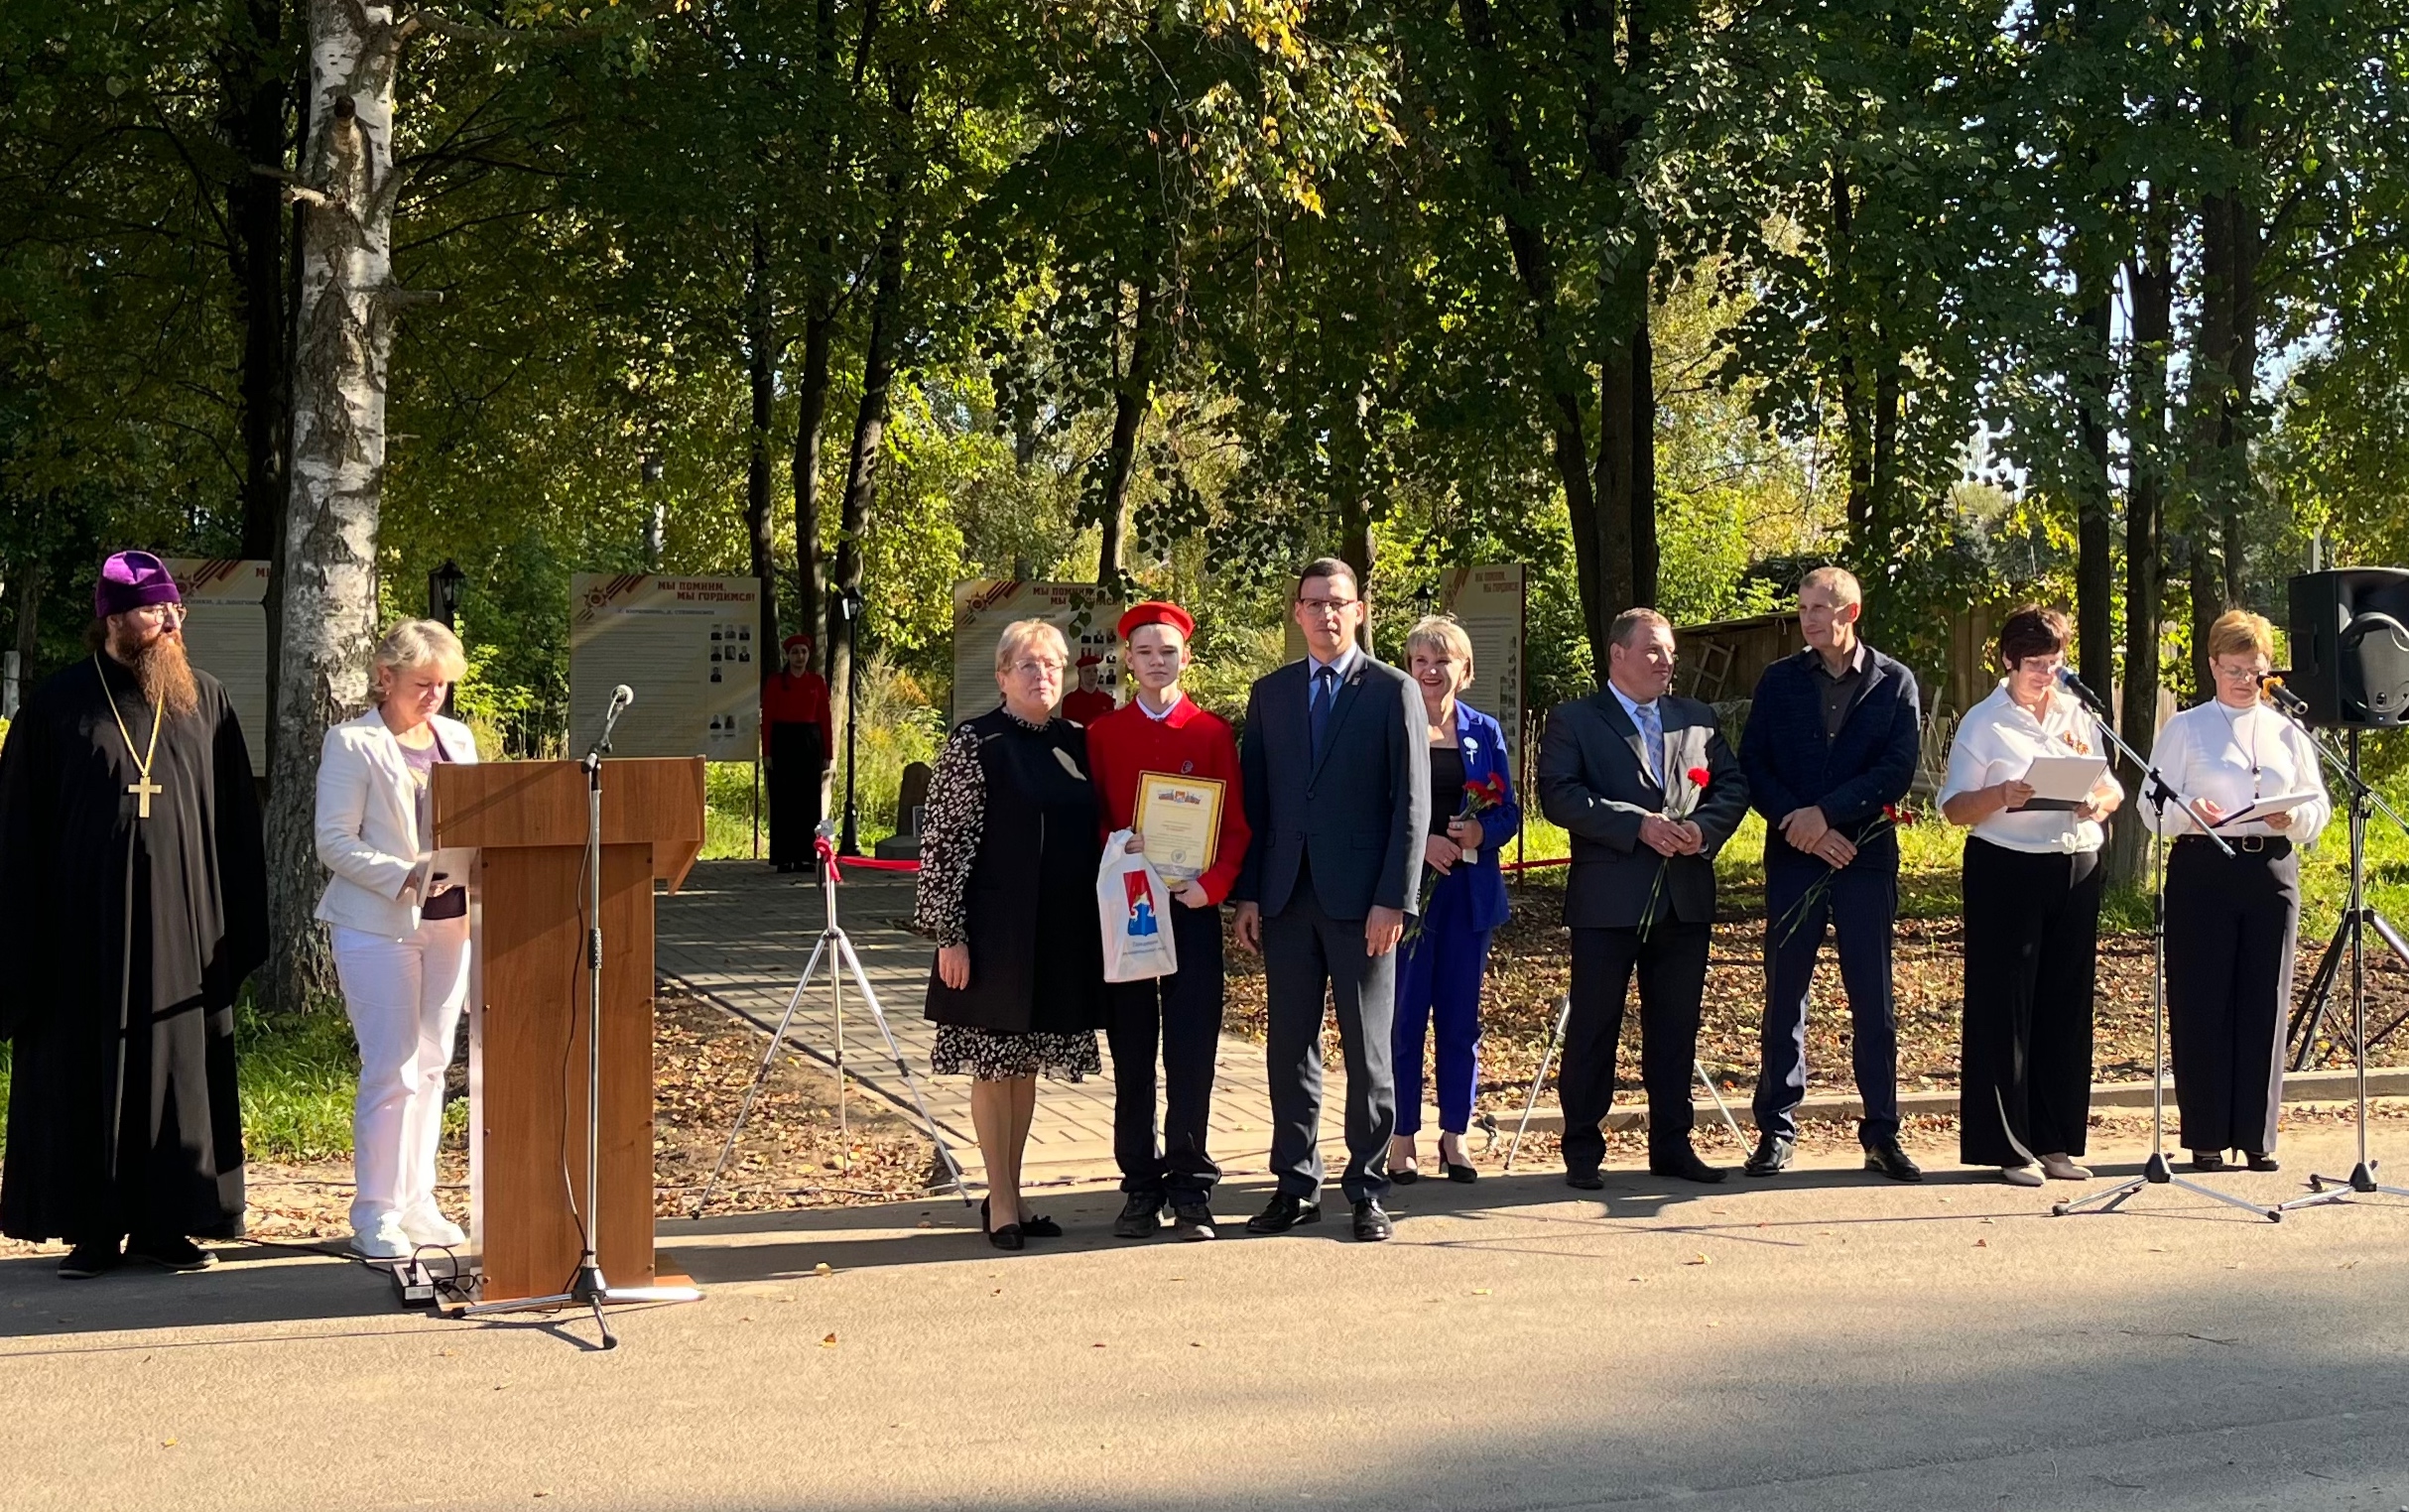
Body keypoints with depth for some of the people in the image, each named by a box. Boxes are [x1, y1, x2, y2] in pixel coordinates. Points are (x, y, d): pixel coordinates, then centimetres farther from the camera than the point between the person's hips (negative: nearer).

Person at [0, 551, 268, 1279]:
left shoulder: (205, 702, 6)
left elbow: (236, 823, 7)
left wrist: (240, 929, 2)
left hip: (181, 927, 2)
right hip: (84, 926, -2)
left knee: (178, 1072, 5)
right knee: (84, 1075, 3)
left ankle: (165, 1222, 14)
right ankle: (93, 1228, 11)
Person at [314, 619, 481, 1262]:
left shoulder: (458, 739, 14)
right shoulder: (352, 744, -4)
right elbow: (335, 842, -9)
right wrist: (404, 877, -21)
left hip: (449, 921, 6)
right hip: (379, 926, -6)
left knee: (431, 1067, 10)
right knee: (391, 1071, -8)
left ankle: (416, 1202, 18)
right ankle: (374, 1214, 1)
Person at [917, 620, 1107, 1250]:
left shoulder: (1075, 741, 10)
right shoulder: (974, 743, -7)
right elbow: (943, 842, -10)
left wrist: (1094, 924, 12)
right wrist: (949, 934, -14)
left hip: (1060, 932, 5)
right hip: (996, 931, -5)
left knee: (1027, 1064, 12)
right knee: (993, 1063, 2)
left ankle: (1012, 1193, 21)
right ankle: (1000, 1203, 10)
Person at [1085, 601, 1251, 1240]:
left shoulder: (1213, 733, 5)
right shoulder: (1102, 734, 8)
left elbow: (1236, 825, 3)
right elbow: (1090, 821, 9)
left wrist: (1213, 884, -13)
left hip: (1192, 907, -1)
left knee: (1191, 1055, -2)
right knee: (1131, 1056, 5)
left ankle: (1190, 1192, 6)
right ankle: (1141, 1187, 14)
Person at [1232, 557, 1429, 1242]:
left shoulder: (1393, 691, 1)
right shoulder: (1269, 693, 12)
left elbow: (1411, 802, -4)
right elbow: (1255, 799, 12)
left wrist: (1393, 901, -11)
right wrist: (1247, 894, 4)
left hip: (1361, 901, -3)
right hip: (1286, 897, 4)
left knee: (1367, 1050, 3)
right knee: (1289, 1047, 7)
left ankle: (1367, 1190, 11)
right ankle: (1296, 1186, 17)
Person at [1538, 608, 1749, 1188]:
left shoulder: (1698, 719, 16)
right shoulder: (1574, 720, 1)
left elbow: (1734, 786, 11)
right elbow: (1559, 795, -12)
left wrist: (1702, 828, -9)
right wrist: (1639, 824, -19)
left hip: (1685, 898, 4)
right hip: (1608, 898, -4)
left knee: (1676, 1028, 10)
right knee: (1593, 1028, 1)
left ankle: (1672, 1144, 20)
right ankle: (1582, 1152, 9)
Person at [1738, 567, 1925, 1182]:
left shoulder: (1894, 683, 4)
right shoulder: (1779, 681, 8)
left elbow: (1897, 770, -5)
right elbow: (1753, 765, 3)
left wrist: (1825, 814, -13)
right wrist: (1798, 823, -11)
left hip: (1866, 855, -1)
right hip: (1792, 856, 1)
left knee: (1874, 1002, 2)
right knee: (1784, 996, 2)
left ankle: (1881, 1133, 10)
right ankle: (1777, 1130, 9)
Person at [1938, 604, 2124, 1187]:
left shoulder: (2078, 716, 14)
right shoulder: (1984, 722, 0)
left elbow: (2112, 788, 16)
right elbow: (1955, 808, -4)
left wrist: (2098, 804, -7)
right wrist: (2002, 796, -24)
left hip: (2077, 871, 4)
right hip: (2007, 871, -4)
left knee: (2067, 1006, 6)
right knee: (2005, 1007, -4)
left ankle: (2055, 1142, 15)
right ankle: (2009, 1147, 2)